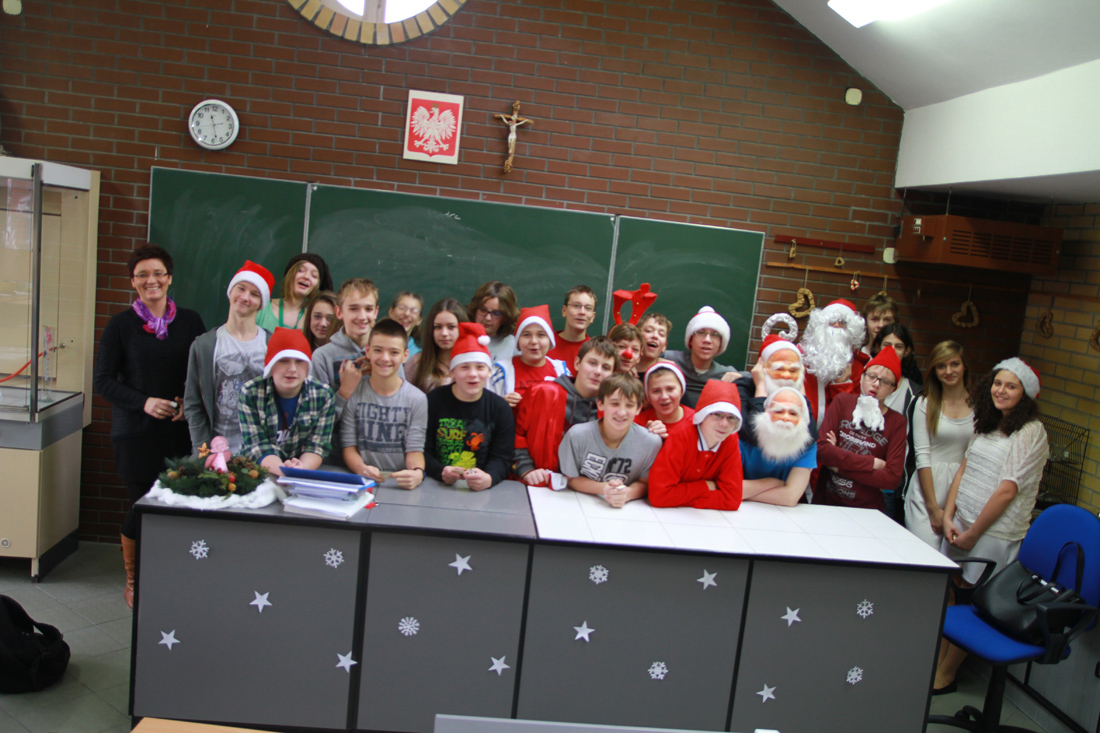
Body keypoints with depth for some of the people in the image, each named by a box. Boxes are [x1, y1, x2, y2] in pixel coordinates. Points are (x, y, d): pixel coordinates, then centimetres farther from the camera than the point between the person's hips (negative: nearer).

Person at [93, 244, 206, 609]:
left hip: (180, 431, 2)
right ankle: (133, 581, 24)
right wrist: (143, 402, -12)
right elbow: (103, 380, 0)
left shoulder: (190, 321, 7)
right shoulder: (121, 325, 1)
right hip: (135, 432, -1)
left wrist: (189, 402, -7)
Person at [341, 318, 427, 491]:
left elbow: (414, 450, -1)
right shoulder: (353, 394, 5)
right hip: (362, 483, 1)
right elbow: (349, 446, 3)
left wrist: (417, 473, -23)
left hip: (401, 483, 0)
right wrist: (362, 468, -19)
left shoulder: (417, 399, 4)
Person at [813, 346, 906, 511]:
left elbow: (892, 478, -6)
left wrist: (840, 465, -9)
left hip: (866, 510, -1)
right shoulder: (842, 402, 5)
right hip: (824, 502, 1)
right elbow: (821, 449, -7)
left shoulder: (896, 422, 3)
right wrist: (872, 463, -9)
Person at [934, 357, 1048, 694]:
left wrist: (972, 534, -11)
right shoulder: (986, 424, 12)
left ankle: (943, 677, 14)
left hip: (994, 532, -6)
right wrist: (948, 517, 0)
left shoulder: (1030, 432, -11)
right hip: (961, 523, 6)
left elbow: (1008, 490, -15)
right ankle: (935, 662, 19)